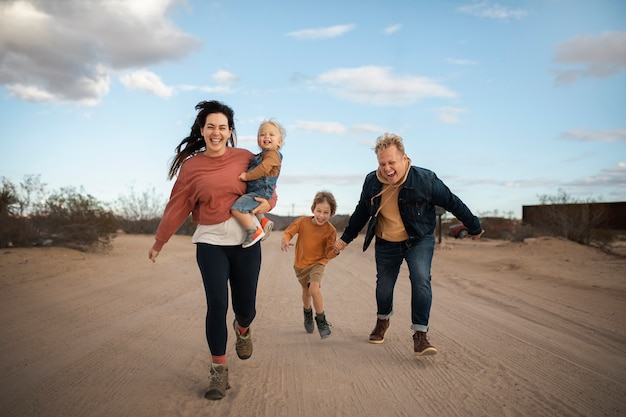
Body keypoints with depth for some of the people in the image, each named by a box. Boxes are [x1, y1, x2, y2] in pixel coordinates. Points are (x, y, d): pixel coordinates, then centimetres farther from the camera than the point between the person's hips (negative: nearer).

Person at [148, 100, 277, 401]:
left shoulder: (245, 158, -1)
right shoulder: (191, 166, -2)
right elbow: (177, 207, 4)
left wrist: (267, 203, -11)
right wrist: (159, 242, 9)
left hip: (245, 240, 1)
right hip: (210, 241, -1)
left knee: (245, 307, 7)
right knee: (217, 304, -10)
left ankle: (242, 329, 46)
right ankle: (219, 370, 9)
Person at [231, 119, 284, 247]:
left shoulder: (273, 154, -10)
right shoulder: (262, 155, 20)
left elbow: (263, 169, -25)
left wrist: (247, 176, -19)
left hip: (260, 192, -11)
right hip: (254, 191, 11)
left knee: (237, 208, -25)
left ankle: (254, 231, -16)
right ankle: (263, 221, 28)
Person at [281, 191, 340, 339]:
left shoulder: (330, 230, -19)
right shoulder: (303, 221, -17)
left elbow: (328, 254, -15)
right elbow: (288, 232, -10)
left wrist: (334, 251, -38)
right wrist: (285, 241, -32)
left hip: (318, 263, -3)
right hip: (300, 264, 3)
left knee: (314, 288, -28)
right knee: (306, 291, 22)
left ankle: (321, 321, -9)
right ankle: (307, 313, 54)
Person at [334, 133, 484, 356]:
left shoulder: (425, 179, -20)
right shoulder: (372, 181, -11)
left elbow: (453, 203, -7)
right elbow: (361, 212, 7)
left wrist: (474, 227, 3)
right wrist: (345, 238, 13)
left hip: (419, 240, -3)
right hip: (386, 243, 3)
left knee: (421, 280, -22)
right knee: (384, 285, 11)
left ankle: (420, 336, -17)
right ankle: (382, 321, 41)